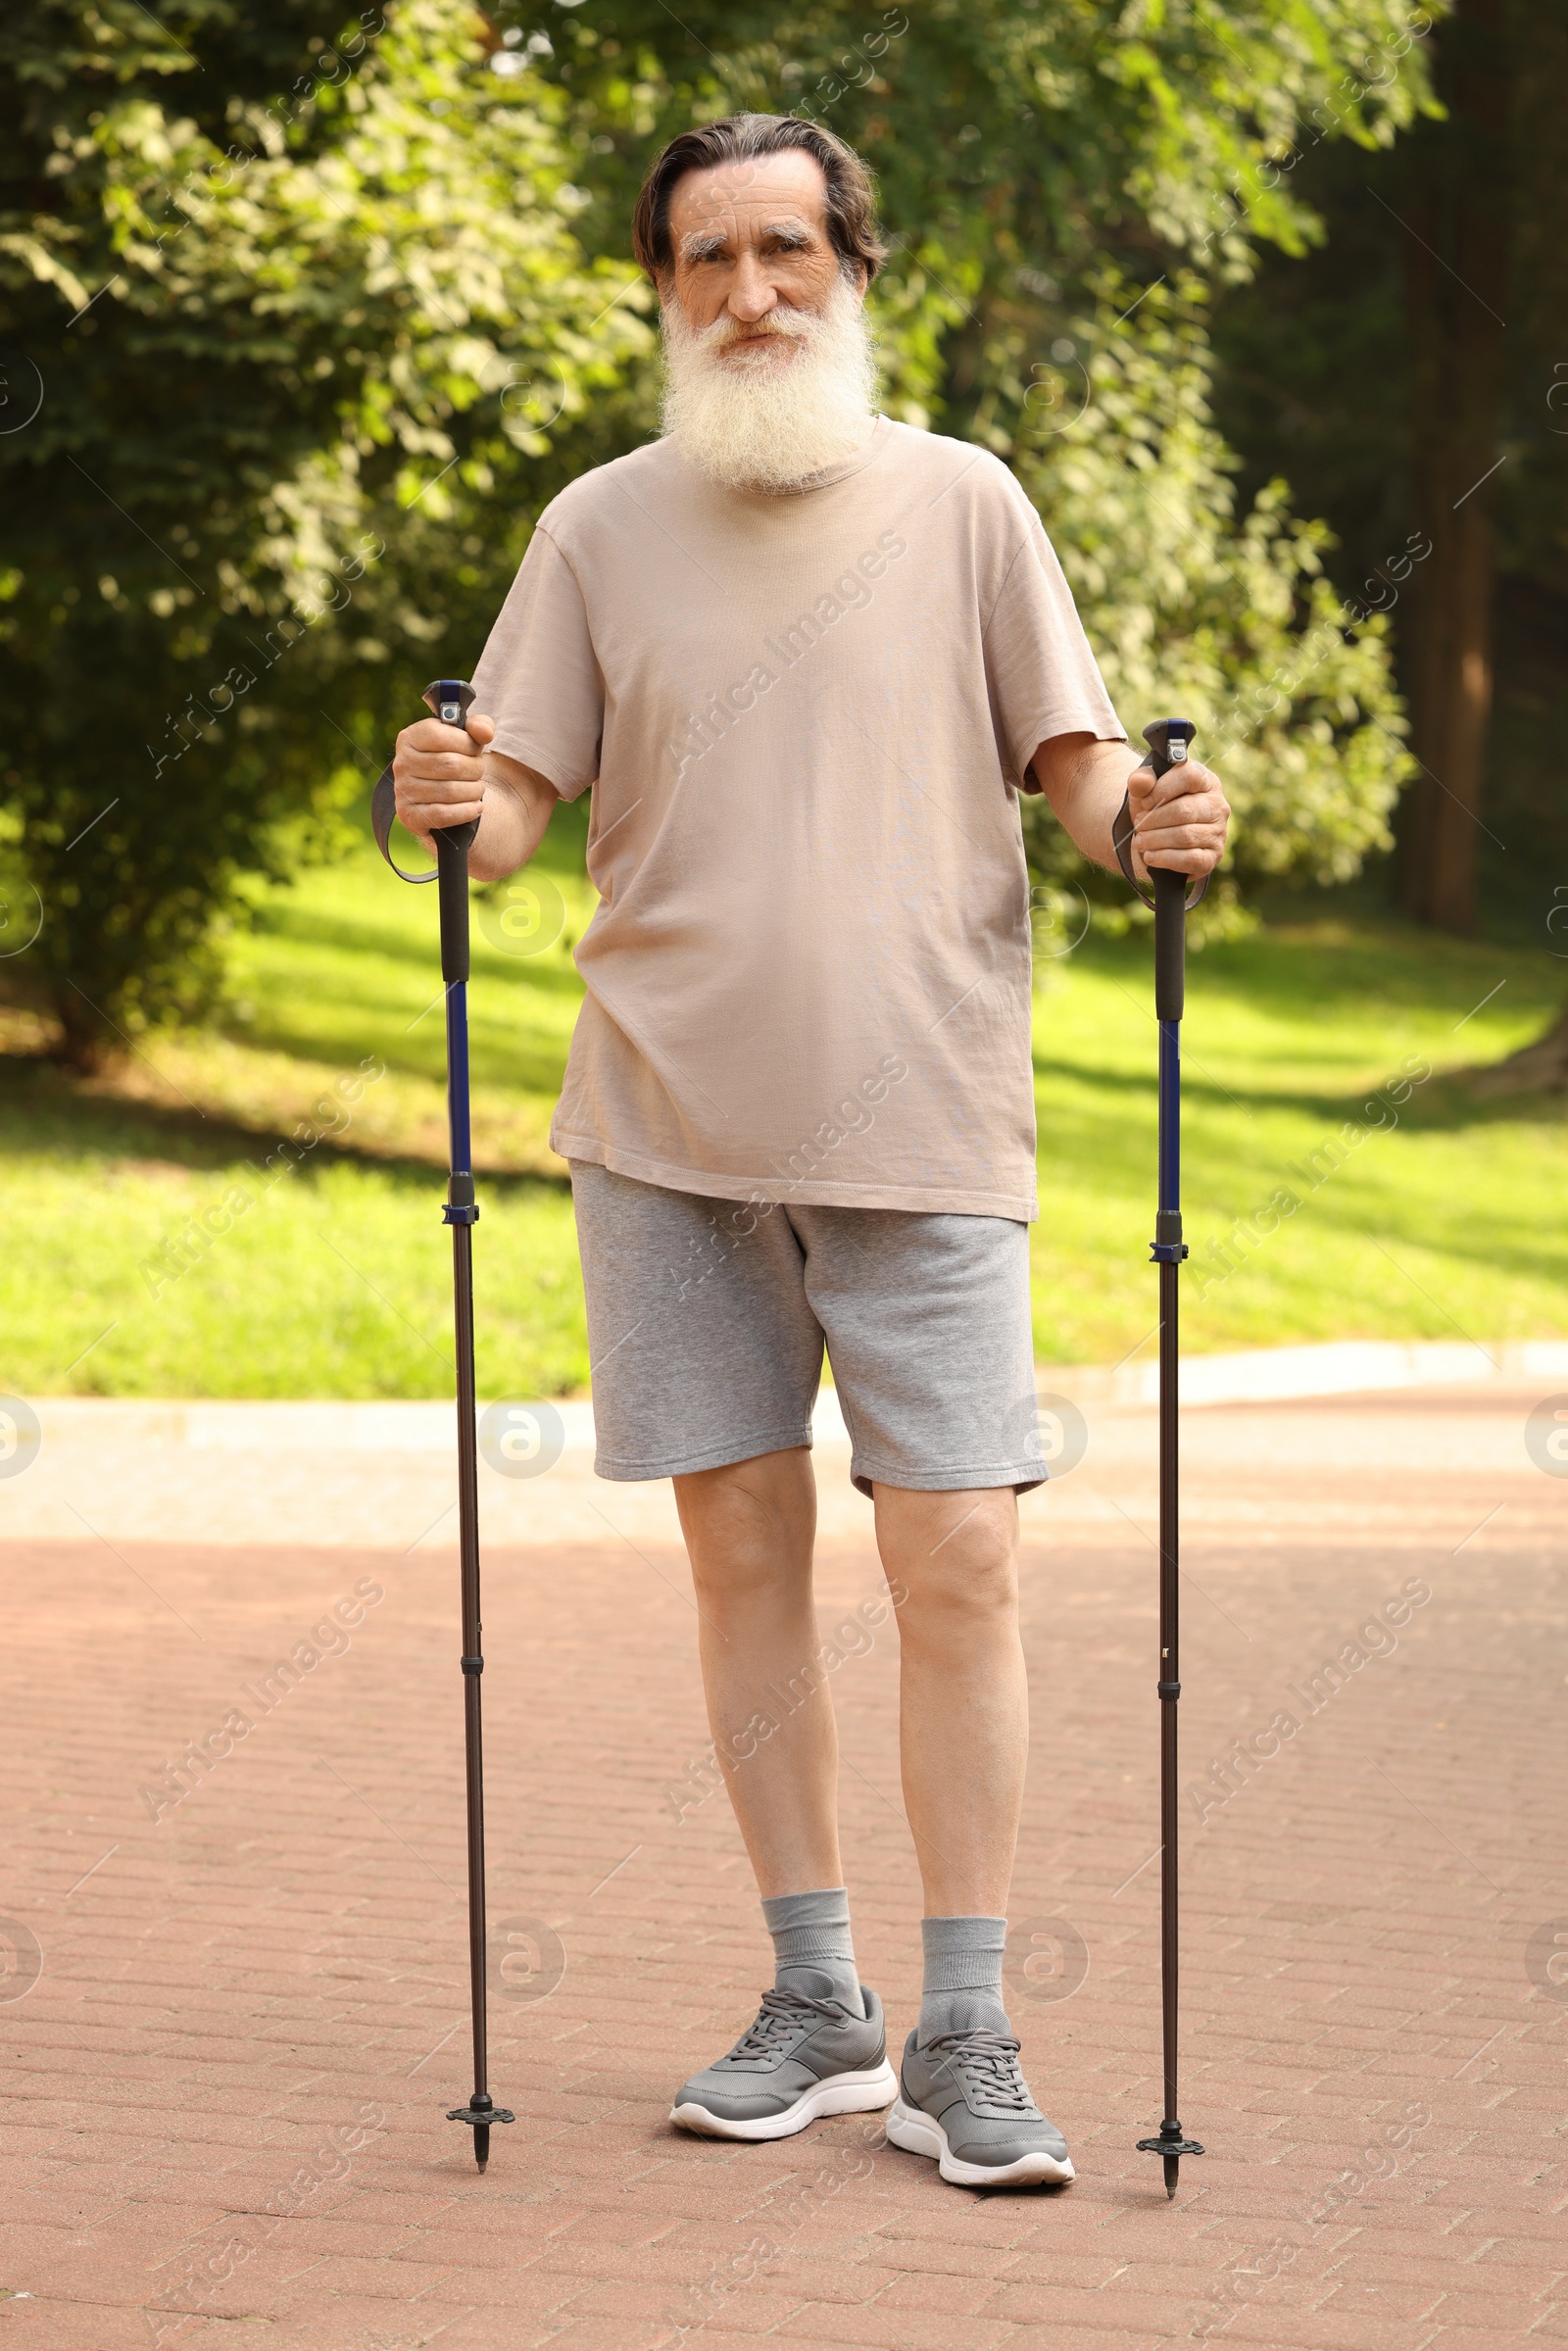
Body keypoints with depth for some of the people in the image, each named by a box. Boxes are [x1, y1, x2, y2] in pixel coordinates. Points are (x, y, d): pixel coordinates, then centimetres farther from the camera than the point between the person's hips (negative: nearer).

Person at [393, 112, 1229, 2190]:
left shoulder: (959, 501, 6)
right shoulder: (603, 527, 9)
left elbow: (1070, 756, 6)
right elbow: (521, 805, 6)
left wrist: (1146, 819, -15)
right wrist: (460, 808, -16)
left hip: (920, 1118, -2)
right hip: (671, 1125, 2)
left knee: (958, 1565, -5)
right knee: (742, 1549, 7)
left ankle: (966, 2042, 4)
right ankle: (817, 2006, 19)